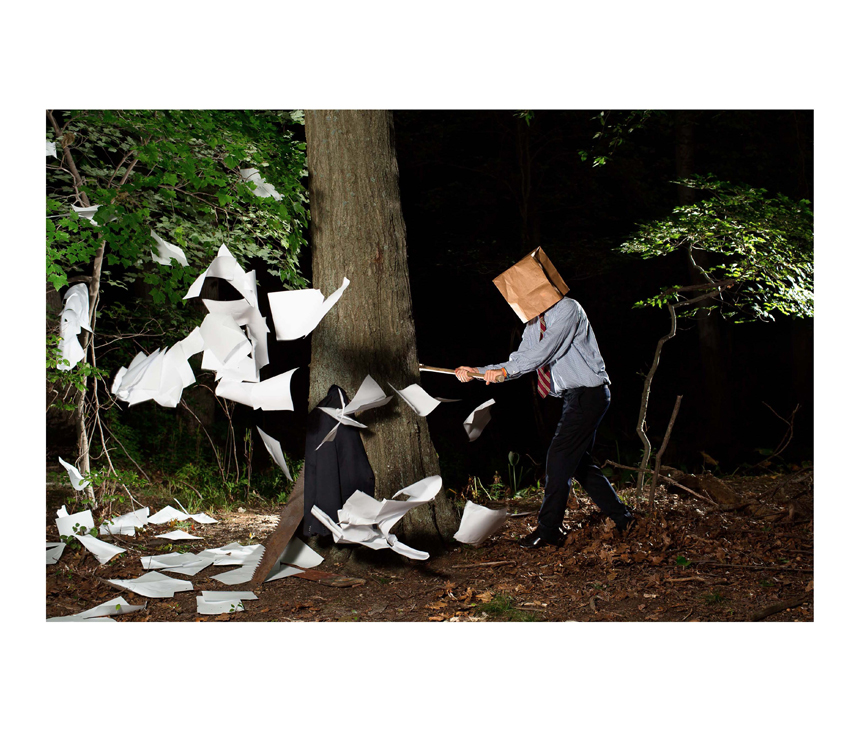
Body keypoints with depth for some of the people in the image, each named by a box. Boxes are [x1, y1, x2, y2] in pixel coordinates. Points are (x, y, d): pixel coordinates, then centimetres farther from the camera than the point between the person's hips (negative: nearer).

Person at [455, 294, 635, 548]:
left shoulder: (567, 309, -14)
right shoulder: (533, 325, 11)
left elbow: (546, 349, -26)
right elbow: (520, 361, 10)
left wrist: (505, 369, -31)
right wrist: (478, 372, -1)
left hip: (588, 394, -9)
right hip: (573, 396, 9)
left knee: (559, 457, -10)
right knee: (579, 462, 12)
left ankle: (549, 529, -3)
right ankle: (621, 518, 21)